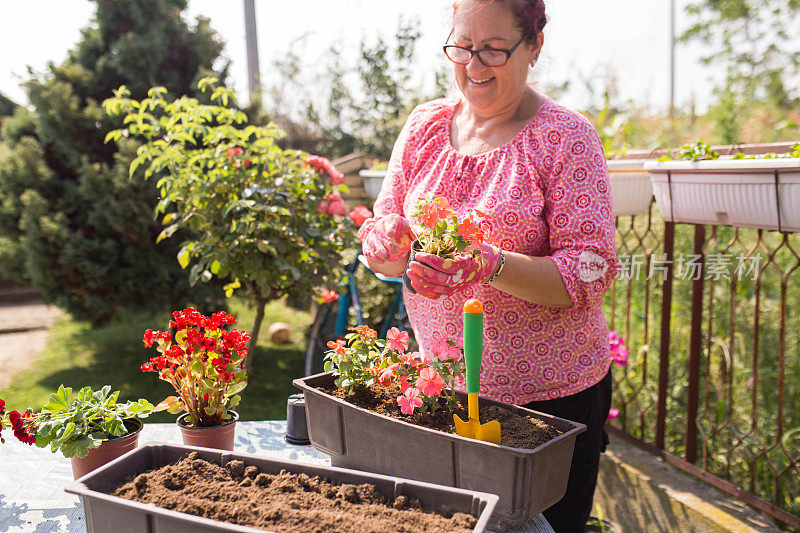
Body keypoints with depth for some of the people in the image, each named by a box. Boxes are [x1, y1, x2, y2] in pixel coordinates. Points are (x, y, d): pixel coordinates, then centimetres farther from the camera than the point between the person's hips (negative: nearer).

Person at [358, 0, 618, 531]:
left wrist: (493, 265, -31)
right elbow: (387, 257, 6)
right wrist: (387, 241, -18)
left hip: (550, 393, -3)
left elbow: (591, 272, -16)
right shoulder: (425, 125, 3)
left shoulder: (566, 136, -11)